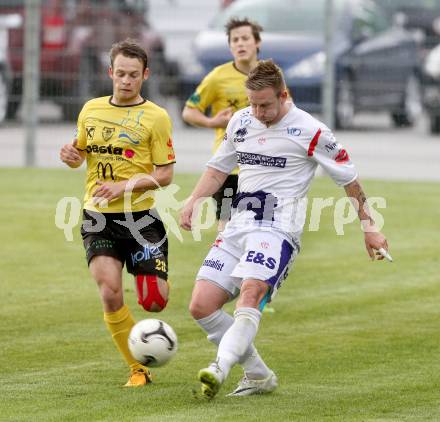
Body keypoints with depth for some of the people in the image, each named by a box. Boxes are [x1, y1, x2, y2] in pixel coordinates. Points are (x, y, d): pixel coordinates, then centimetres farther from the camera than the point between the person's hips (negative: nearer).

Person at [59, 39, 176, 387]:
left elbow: (165, 175, -5)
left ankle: (157, 279, 33)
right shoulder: (91, 110, 8)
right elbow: (82, 152, 23)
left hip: (139, 216, -2)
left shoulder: (156, 117, -3)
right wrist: (72, 156, -1)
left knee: (154, 303, -7)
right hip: (97, 216, 2)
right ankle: (139, 369, 1)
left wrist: (124, 187, -18)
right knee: (111, 295, -15)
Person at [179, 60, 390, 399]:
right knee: (201, 306, -5)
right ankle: (258, 376, 6)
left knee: (250, 293, -32)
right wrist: (193, 203, 10)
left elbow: (349, 178, 4)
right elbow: (219, 167, 26)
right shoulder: (240, 122, 13)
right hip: (238, 226, 7)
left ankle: (221, 369, -49)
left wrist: (369, 228, 6)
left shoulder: (309, 131, -4)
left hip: (277, 229, -7)